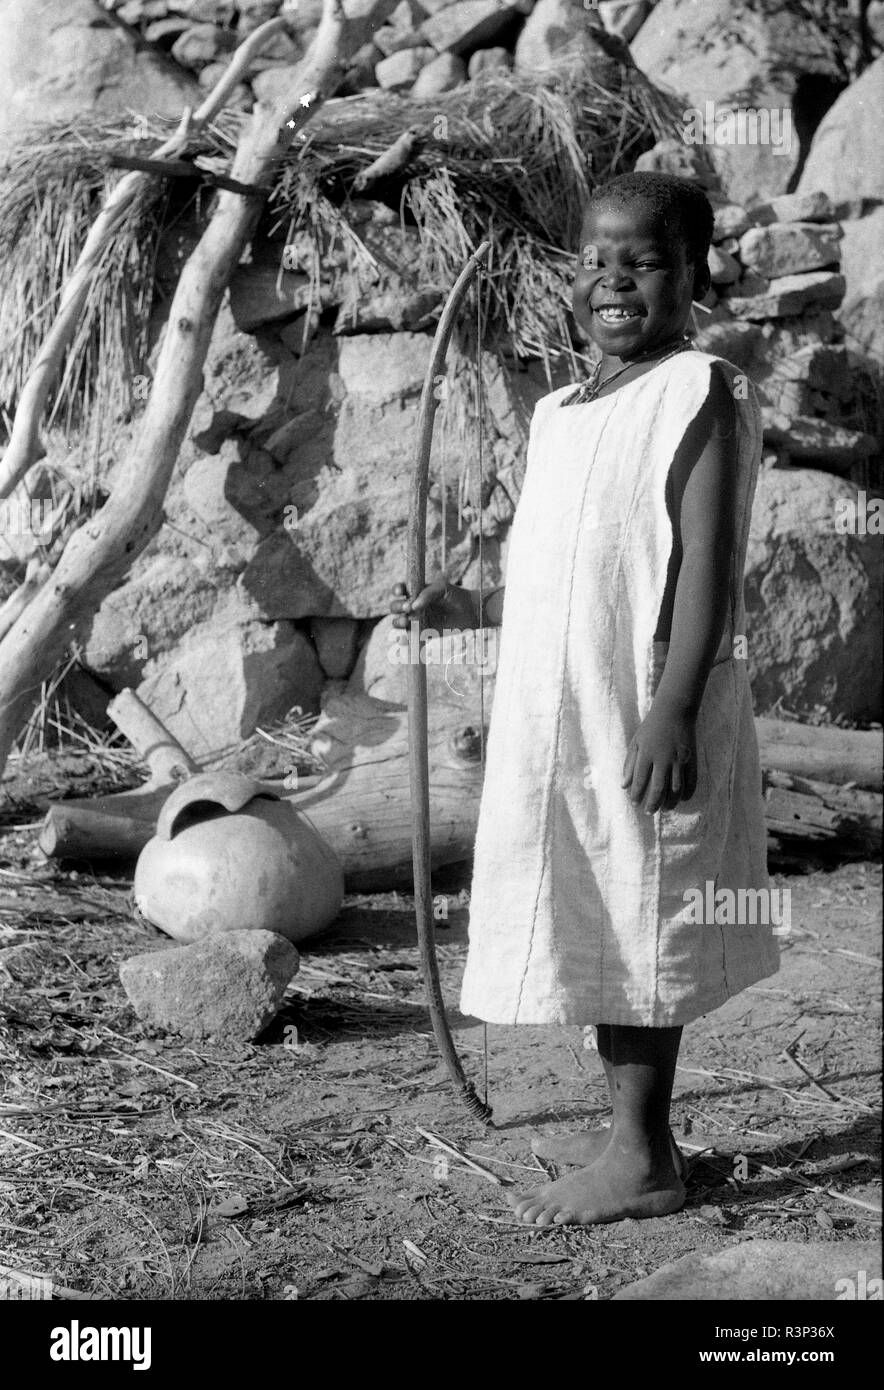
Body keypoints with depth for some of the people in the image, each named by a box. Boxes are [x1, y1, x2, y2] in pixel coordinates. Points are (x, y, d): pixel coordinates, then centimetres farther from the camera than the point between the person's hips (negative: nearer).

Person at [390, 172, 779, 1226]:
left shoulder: (701, 395, -8)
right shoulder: (559, 414, 16)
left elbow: (708, 566, -16)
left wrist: (674, 712, -23)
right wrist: (464, 609, 17)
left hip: (644, 723, -8)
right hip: (561, 722, 8)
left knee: (637, 925, -2)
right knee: (599, 929, 14)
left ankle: (643, 1161, 8)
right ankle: (627, 1131, 26)